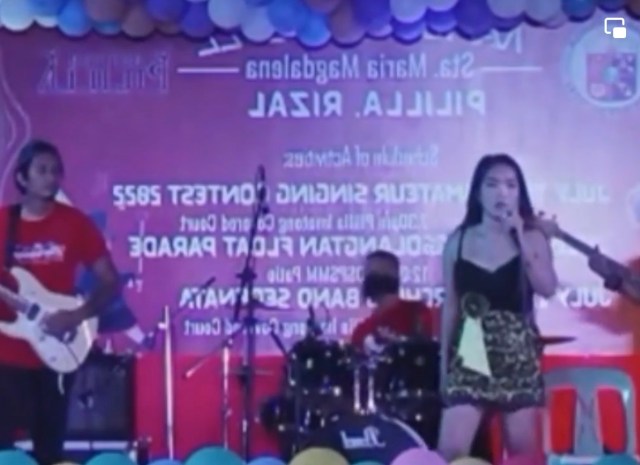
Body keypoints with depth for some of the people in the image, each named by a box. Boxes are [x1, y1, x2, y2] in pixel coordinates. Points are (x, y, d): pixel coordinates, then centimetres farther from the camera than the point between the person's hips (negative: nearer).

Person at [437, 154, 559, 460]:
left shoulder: (532, 238, 3)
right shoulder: (459, 241, 4)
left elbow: (548, 289, -14)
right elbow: (450, 306, 8)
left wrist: (520, 238, -15)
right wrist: (444, 360, 8)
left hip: (518, 355, 0)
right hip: (471, 354, 0)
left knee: (523, 451, 4)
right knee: (451, 450, -10)